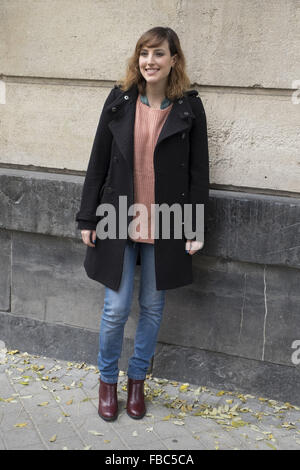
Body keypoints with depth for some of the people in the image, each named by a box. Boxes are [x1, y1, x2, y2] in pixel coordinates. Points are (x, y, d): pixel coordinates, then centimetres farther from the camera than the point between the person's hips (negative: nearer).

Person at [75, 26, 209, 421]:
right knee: (116, 308, 4)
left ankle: (137, 380, 31)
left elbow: (199, 171, 0)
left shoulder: (189, 107, -2)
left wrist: (196, 227, -3)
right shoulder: (119, 100, 1)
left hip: (165, 225, 0)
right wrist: (87, 218, 1)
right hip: (119, 221, 0)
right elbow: (98, 162, 3)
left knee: (153, 307, 11)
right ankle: (108, 381, 28)